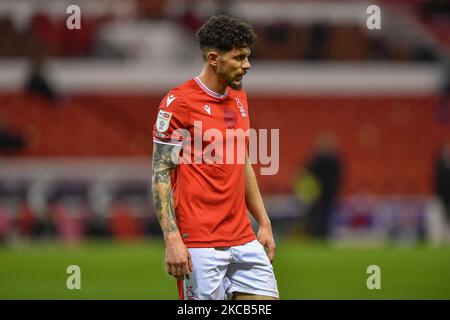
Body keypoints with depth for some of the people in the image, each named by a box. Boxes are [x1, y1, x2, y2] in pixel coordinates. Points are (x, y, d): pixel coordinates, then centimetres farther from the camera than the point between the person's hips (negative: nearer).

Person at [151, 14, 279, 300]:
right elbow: (161, 174, -11)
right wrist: (172, 239, -18)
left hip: (244, 240, 7)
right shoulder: (179, 102, -10)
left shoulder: (239, 98, 14)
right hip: (200, 244, -7)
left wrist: (264, 223, 20)